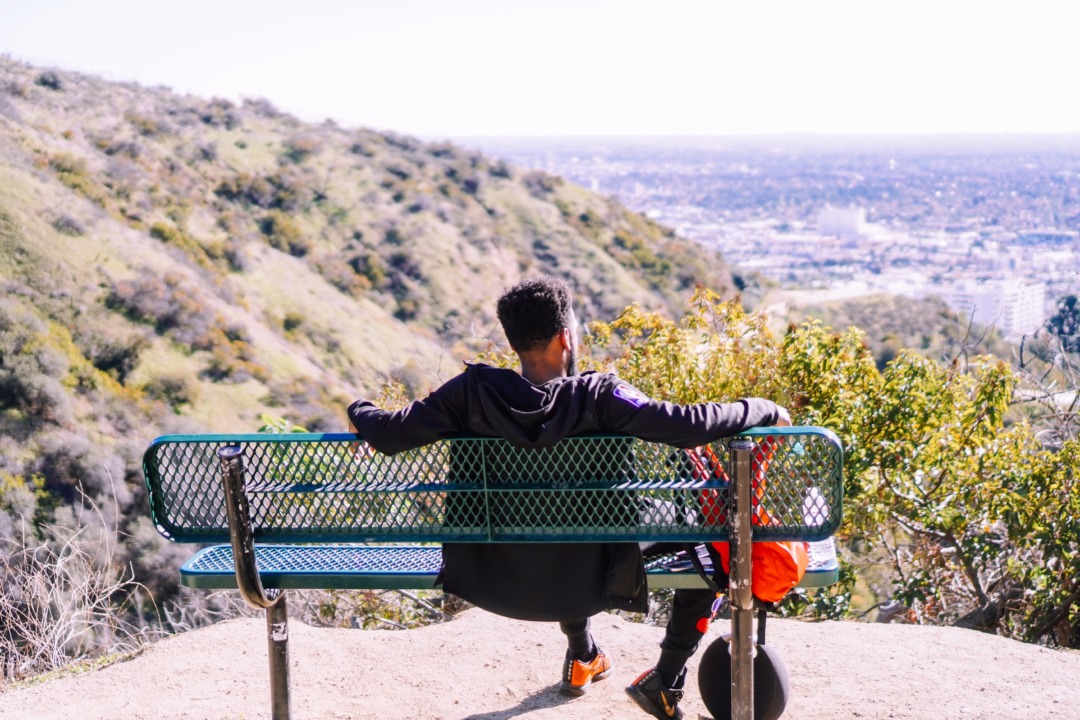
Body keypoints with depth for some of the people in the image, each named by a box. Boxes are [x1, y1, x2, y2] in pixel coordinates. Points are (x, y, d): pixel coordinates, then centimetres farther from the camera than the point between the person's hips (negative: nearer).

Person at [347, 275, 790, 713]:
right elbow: (688, 425, -26)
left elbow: (390, 433, -11)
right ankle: (665, 682, 20)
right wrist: (763, 410, -9)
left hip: (497, 584, 4)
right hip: (587, 583, -4)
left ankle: (583, 660, 50)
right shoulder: (597, 397, -23)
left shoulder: (472, 392, -16)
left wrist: (359, 410, 12)